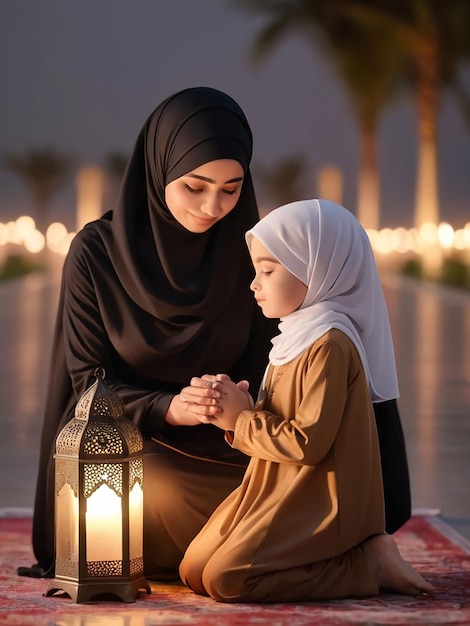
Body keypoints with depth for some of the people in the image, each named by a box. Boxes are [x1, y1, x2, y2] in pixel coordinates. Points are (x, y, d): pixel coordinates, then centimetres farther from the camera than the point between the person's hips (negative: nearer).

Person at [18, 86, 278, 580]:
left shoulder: (248, 252, -1)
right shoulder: (95, 251, -9)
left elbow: (261, 362, 4)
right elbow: (88, 376, -6)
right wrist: (166, 408, -25)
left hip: (223, 444, 3)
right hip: (125, 438, -2)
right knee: (167, 499, -34)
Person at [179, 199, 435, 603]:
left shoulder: (330, 344, -19)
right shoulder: (301, 335, 12)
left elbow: (308, 443, -23)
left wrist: (241, 419, -12)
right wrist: (236, 407, -5)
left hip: (318, 504, -10)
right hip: (279, 493, 10)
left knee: (225, 579, -21)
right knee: (194, 571, 6)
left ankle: (367, 565, -9)